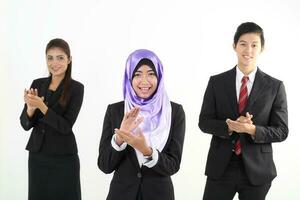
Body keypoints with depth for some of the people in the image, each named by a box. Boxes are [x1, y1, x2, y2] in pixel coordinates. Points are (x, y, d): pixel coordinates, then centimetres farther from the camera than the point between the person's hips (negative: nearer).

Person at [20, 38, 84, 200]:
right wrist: (30, 108, -19)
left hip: (63, 157, -4)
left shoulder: (76, 88, -8)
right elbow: (25, 125, 2)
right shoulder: (37, 84, 4)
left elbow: (66, 126, -14)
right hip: (37, 155, 4)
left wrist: (42, 106, -24)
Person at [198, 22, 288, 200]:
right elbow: (204, 122, 1)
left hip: (257, 169, 0)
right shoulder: (216, 82, 1)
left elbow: (281, 131, -3)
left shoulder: (275, 86, -2)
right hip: (221, 167, 0)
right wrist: (229, 126, -18)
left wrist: (252, 130, -20)